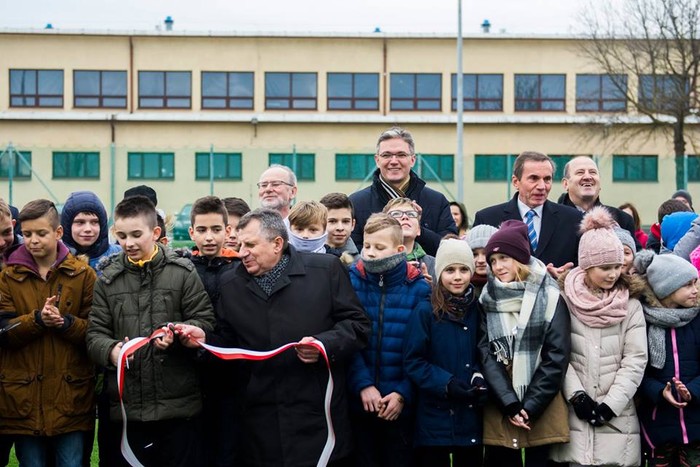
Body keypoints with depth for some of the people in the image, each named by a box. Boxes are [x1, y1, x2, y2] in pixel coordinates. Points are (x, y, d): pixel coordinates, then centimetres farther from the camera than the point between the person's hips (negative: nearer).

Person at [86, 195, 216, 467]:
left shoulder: (182, 272, 1)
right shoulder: (108, 278, 8)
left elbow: (205, 322, -1)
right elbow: (95, 333, 5)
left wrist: (175, 333, -20)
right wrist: (111, 350, -16)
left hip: (178, 405, -2)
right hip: (125, 406, 2)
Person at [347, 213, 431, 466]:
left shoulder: (417, 288, -3)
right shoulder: (351, 282, -2)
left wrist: (403, 393, -11)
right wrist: (363, 385, -17)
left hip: (401, 404, 0)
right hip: (359, 402, 0)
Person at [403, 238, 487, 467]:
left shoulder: (478, 309, 5)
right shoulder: (424, 312, -8)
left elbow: (482, 354, 12)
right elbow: (412, 362, -9)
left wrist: (480, 379, -8)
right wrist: (447, 384, -20)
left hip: (471, 415, 4)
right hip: (435, 416, -4)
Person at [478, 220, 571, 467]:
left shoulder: (548, 295, -1)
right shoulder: (488, 299, 7)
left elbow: (557, 354, -6)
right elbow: (486, 354, -1)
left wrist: (531, 406, -11)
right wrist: (509, 404, -12)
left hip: (542, 409, -2)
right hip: (499, 410, 2)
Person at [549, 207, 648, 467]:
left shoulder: (630, 306, 4)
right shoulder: (565, 301, 1)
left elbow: (635, 360, -1)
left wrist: (611, 404, -9)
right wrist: (576, 395, -12)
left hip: (617, 417, 1)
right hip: (575, 416, -1)